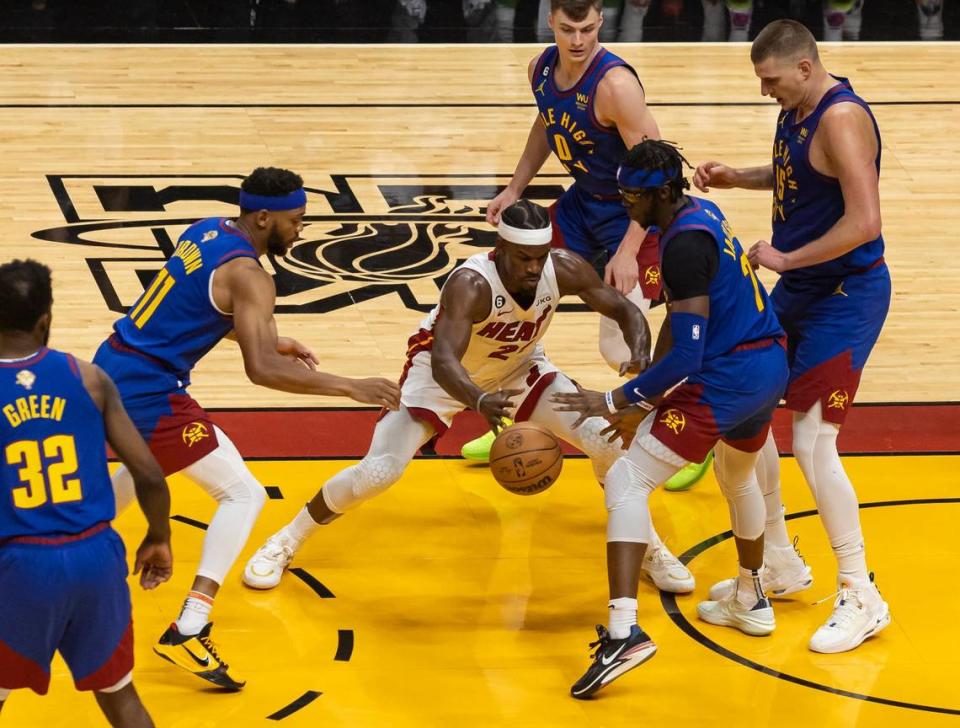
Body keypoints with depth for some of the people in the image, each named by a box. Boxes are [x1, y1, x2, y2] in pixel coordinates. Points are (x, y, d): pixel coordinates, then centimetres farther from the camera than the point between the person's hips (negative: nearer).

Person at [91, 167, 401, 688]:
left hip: (110, 369, 9)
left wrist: (272, 340, 25)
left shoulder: (206, 231, 10)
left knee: (147, 460, 39)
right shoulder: (247, 274, -17)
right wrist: (351, 388, -25)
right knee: (243, 493, -5)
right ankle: (187, 633, -15)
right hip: (148, 394, -9)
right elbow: (262, 370, -28)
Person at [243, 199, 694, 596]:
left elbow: (624, 309, -11)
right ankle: (285, 542, 6)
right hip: (443, 376, -4)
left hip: (518, 368, 4)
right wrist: (480, 402, -72)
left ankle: (647, 547, 17)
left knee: (608, 441, -7)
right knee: (378, 471, -17)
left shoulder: (564, 270, -26)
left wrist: (641, 354, -34)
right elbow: (442, 361, -51)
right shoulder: (471, 284, -40)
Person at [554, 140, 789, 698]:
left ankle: (625, 631, -23)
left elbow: (687, 357, -22)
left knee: (626, 483, -10)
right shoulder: (704, 212, 10)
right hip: (772, 365, 10)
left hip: (725, 381, -10)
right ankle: (751, 601, 52)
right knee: (738, 475, 36)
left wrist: (616, 401, -16)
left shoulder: (684, 245, -19)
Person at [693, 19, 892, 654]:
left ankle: (862, 599, -5)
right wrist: (737, 178, 8)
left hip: (845, 296, -10)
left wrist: (785, 259, -21)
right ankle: (780, 564, 27)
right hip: (797, 291, 10)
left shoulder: (842, 119, -23)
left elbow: (864, 223, -29)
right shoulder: (796, 111, 5)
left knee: (813, 442, -14)